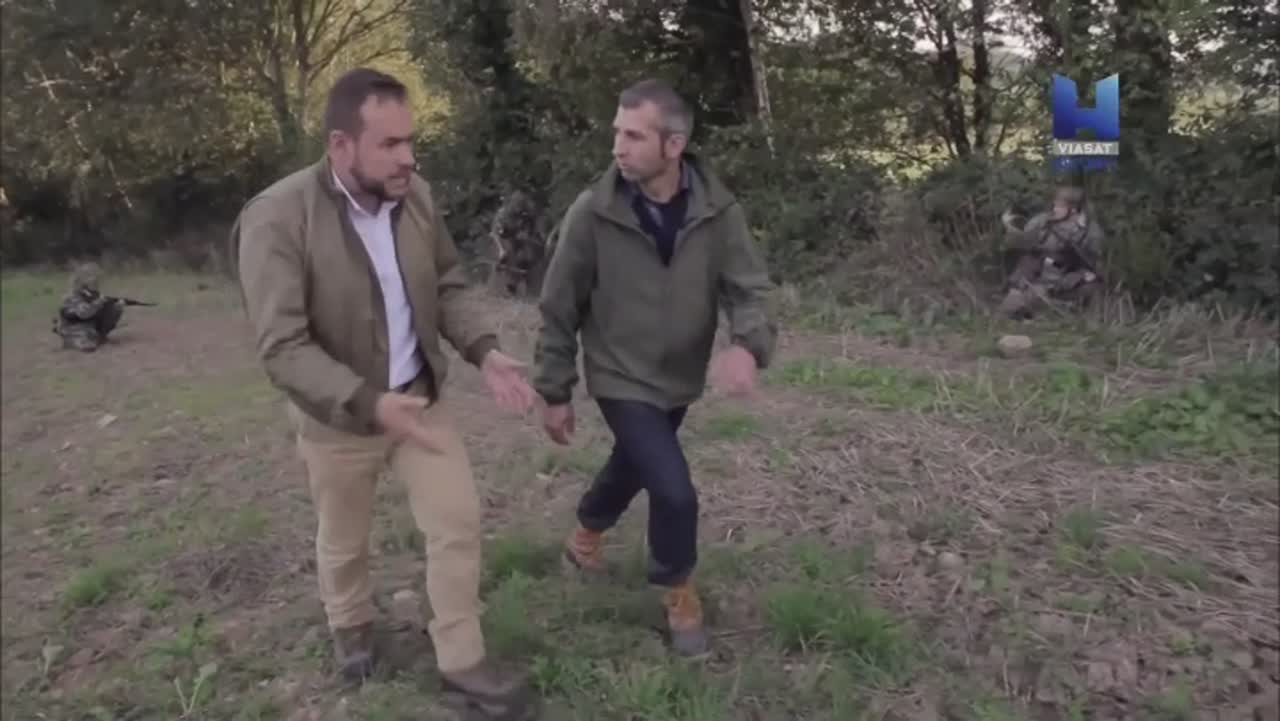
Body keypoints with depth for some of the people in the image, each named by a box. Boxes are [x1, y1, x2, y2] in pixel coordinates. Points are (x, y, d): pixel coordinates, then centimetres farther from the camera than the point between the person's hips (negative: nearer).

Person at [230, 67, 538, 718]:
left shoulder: (415, 196, -9)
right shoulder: (277, 219, -25)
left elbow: (446, 285, 3)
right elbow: (283, 348, -27)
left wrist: (483, 351, -13)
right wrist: (369, 403, -38)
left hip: (418, 398, 4)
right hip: (338, 415, -3)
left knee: (459, 520, 4)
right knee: (344, 542, 18)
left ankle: (462, 662, 22)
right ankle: (351, 628, 50)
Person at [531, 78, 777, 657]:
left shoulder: (718, 211, -14)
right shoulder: (593, 213, -19)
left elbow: (749, 288, -15)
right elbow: (560, 310, -11)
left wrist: (749, 346, -38)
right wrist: (555, 393, -5)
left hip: (681, 379, 4)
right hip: (622, 379, -4)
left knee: (633, 467, 24)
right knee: (674, 491, -12)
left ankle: (584, 536, 56)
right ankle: (678, 594, 18)